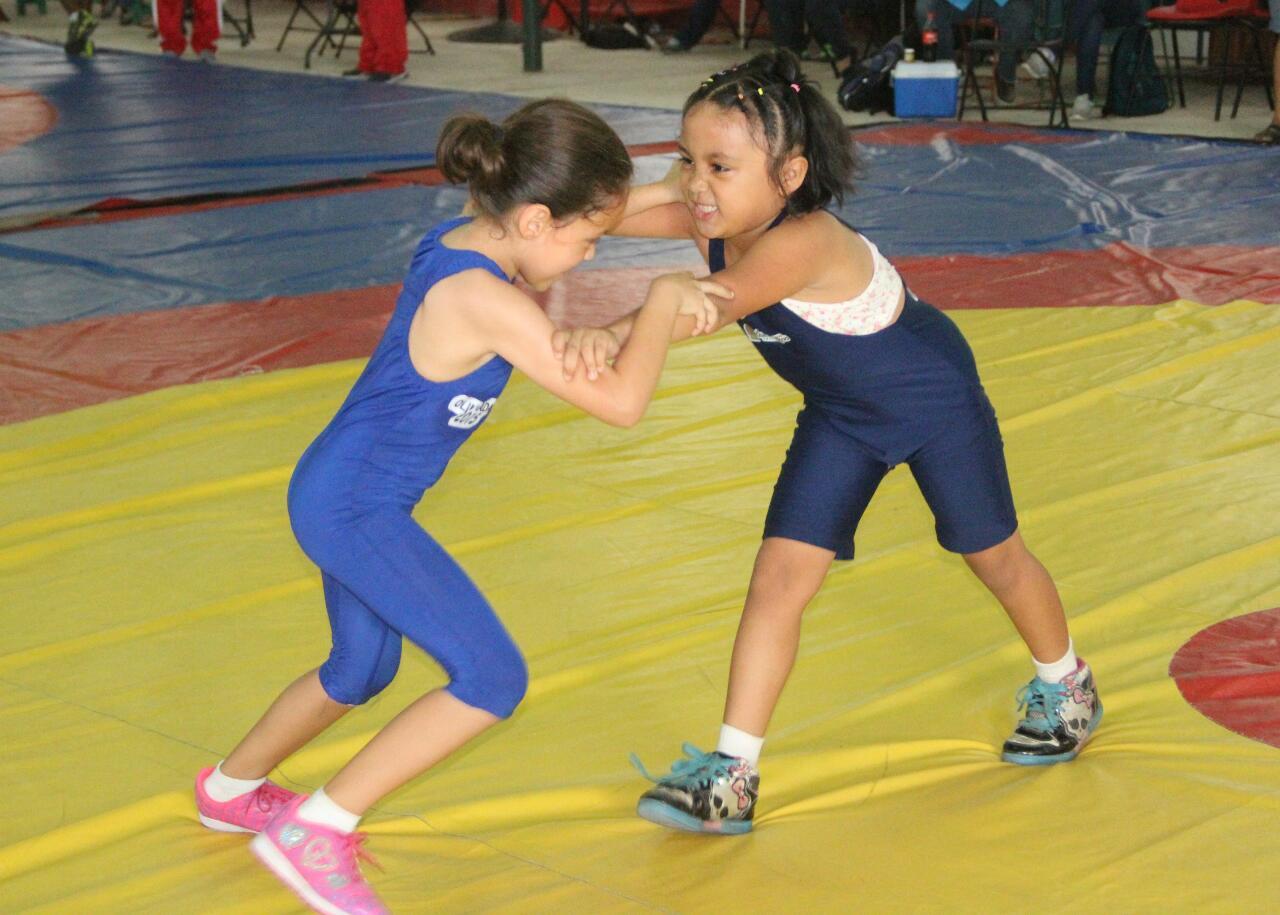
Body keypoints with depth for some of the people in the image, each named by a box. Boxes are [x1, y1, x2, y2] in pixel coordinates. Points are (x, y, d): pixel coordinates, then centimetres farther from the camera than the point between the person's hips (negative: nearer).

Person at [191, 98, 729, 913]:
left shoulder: (464, 240, -1)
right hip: (357, 510, -10)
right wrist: (663, 301, -13)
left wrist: (665, 312, -4)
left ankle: (232, 788, 52)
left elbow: (559, 319, 13)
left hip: (339, 494, 10)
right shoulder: (486, 301, -28)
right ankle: (314, 831, -2)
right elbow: (620, 401, -28)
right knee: (493, 678, -8)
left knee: (361, 671, 30)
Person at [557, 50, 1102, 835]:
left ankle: (1066, 686, 44)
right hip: (841, 413, 6)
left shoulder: (804, 241, -42)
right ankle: (732, 777, -1)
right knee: (781, 575, -4)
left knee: (993, 553, 15)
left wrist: (614, 332, -73)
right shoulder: (710, 216, -21)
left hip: (934, 394, -6)